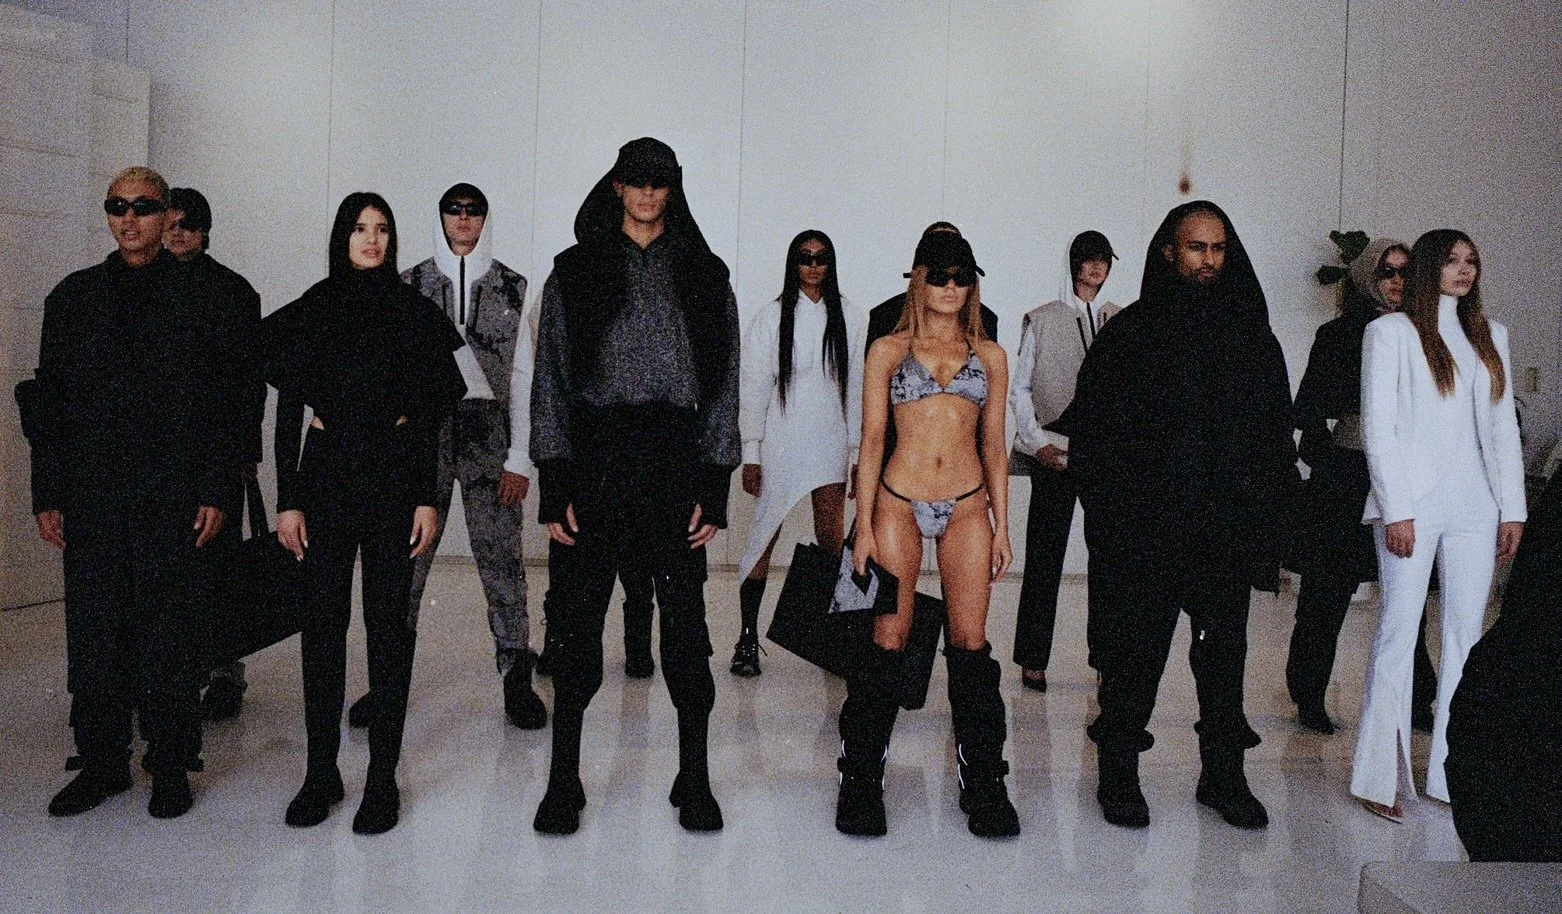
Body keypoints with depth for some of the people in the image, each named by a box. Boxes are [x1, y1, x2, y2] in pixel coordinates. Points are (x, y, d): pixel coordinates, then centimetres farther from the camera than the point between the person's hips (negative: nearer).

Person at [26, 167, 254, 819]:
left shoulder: (205, 295, 3)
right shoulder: (73, 297, 13)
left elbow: (231, 398, -1)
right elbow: (48, 403, 12)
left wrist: (217, 491, -7)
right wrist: (47, 495, 5)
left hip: (176, 501, -3)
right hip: (92, 502, 3)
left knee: (172, 638, 3)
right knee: (94, 636, 8)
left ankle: (170, 766, 15)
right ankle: (102, 762, 22)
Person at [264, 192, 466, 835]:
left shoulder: (414, 313, 6)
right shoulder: (310, 312, 8)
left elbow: (428, 414, 3)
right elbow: (288, 412, 6)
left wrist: (428, 498, -4)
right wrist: (287, 499, -1)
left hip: (395, 474, -1)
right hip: (326, 473, 1)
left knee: (389, 622, 1)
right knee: (322, 620, 3)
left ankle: (383, 777, 9)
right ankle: (321, 772, 15)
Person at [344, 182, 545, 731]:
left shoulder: (510, 287, 8)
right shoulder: (411, 285, 9)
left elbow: (523, 376, 5)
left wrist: (520, 456, -2)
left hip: (489, 432, -1)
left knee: (501, 558, -1)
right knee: (405, 561, 2)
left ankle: (516, 680, 8)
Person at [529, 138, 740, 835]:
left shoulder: (703, 277, 10)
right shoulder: (575, 273, 8)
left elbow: (723, 386, 7)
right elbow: (551, 380, 5)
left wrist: (714, 489, -1)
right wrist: (554, 488, -3)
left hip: (676, 463, 0)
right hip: (593, 462, 0)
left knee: (685, 622, 2)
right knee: (577, 625, 2)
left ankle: (695, 780, 17)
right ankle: (563, 782, 17)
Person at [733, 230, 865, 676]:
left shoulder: (848, 318, 6)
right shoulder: (771, 317, 1)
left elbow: (857, 387, 8)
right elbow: (754, 388, 0)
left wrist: (859, 452, 5)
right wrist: (751, 455, -4)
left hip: (831, 443, 2)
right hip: (781, 443, -2)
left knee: (831, 541, 3)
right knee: (764, 539, 1)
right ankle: (747, 637, 8)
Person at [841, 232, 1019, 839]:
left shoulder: (990, 356, 13)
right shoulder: (888, 351, 7)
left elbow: (994, 445, 13)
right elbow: (872, 439, 2)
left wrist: (1002, 526, 8)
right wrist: (865, 526, -4)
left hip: (968, 507, 2)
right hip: (900, 503, -2)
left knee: (971, 641, 1)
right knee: (890, 639, -1)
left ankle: (983, 783, 14)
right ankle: (861, 780, 13)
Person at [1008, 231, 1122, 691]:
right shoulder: (1043, 320, 5)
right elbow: (1019, 387, 4)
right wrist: (1037, 442, -5)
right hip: (1055, 454, -2)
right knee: (1045, 558, 1)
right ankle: (1033, 660, 9)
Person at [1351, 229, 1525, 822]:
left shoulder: (1490, 336, 16)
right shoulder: (1390, 332, 1)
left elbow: (1503, 427, 13)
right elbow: (1378, 428, -5)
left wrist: (1512, 508, 6)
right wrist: (1396, 510, -12)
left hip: (1474, 506, 5)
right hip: (1412, 503, -5)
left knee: (1466, 638, 4)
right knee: (1398, 633, -4)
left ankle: (1449, 775, 11)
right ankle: (1378, 778, 2)